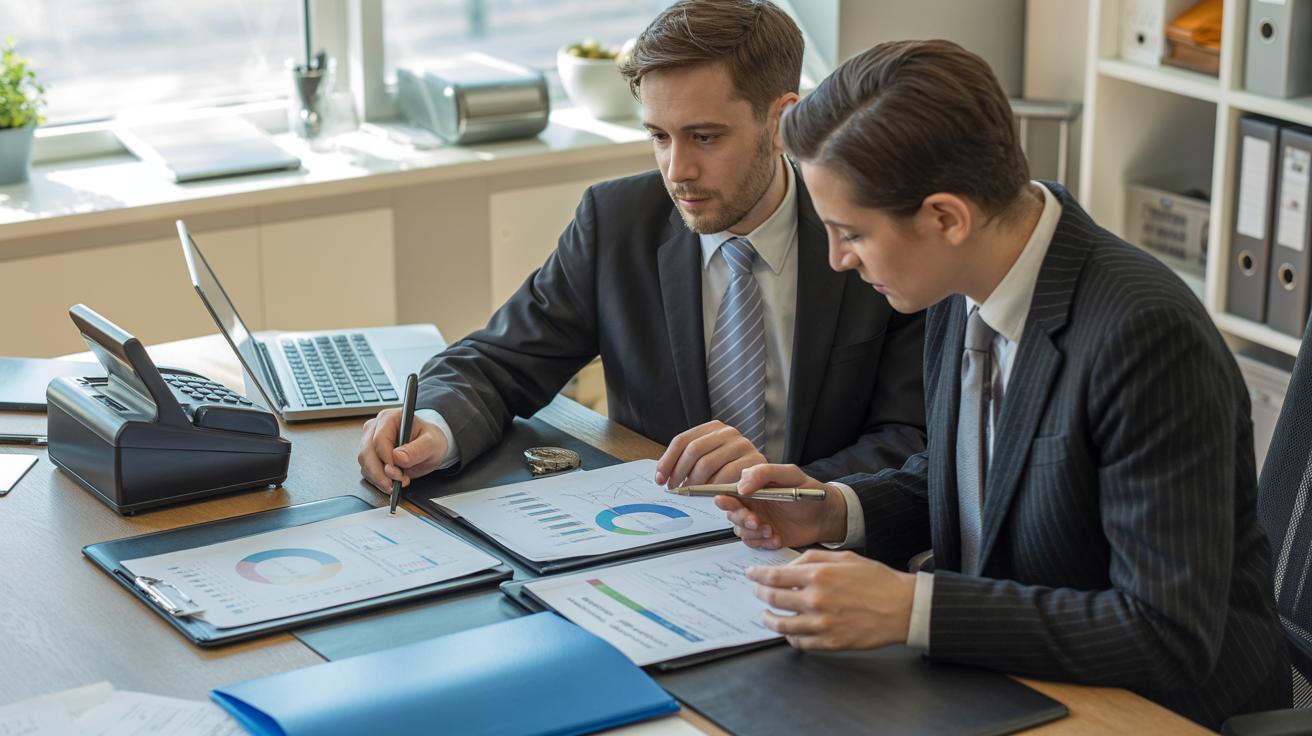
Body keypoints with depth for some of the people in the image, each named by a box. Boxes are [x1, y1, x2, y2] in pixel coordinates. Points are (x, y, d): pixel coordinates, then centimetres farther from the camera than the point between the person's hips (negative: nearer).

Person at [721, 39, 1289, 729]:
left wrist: (908, 607, -29)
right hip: (999, 679, 7)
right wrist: (836, 510, -4)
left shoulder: (1148, 334, -26)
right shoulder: (963, 292, -2)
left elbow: (1171, 638, -27)